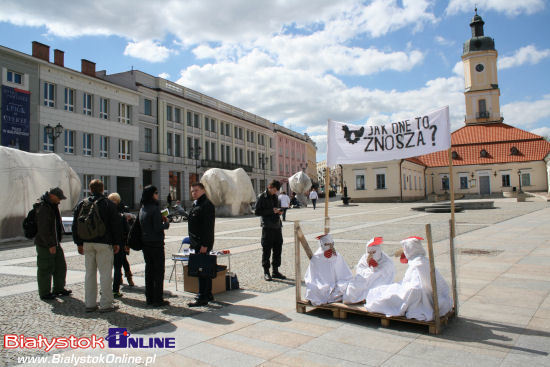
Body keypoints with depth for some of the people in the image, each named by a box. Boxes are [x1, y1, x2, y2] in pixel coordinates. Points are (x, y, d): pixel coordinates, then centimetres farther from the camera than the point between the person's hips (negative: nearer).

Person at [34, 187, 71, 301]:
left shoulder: (53, 206, 11)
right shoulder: (43, 208, -21)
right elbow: (43, 229, -24)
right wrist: (50, 245, -23)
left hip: (54, 243, 10)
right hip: (44, 245, -10)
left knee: (60, 266, 14)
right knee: (45, 269, 1)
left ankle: (59, 289, 26)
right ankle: (44, 293, 12)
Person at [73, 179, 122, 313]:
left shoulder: (82, 204, 8)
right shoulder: (109, 204, -4)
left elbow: (75, 225, 11)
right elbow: (116, 225, -5)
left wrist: (79, 243, 17)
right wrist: (117, 243, 3)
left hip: (87, 243, 5)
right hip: (104, 243, -4)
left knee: (90, 273, 12)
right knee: (105, 273, -1)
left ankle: (89, 303, 17)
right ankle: (106, 304, 1)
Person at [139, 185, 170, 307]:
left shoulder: (142, 209, 9)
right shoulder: (155, 208, -15)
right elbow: (158, 228, -19)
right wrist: (166, 223, -1)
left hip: (145, 243, 8)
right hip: (156, 243, -8)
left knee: (149, 270, 15)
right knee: (159, 271, 1)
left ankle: (149, 298, 21)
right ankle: (158, 299, 5)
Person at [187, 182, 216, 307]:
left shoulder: (207, 205, -15)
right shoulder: (196, 205, 17)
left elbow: (208, 226, -21)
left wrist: (204, 244, -24)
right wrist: (193, 242, 19)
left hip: (203, 243, -10)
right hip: (197, 243, 10)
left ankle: (202, 298, -1)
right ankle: (208, 294, 25)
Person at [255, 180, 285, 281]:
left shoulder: (275, 197, 15)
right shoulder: (261, 197, -5)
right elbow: (257, 212, -9)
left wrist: (278, 212, 3)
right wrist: (271, 211, -16)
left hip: (277, 226, 7)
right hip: (267, 227, -7)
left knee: (278, 249, 9)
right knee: (266, 250, -1)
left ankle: (275, 271, 19)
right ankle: (266, 272, 9)